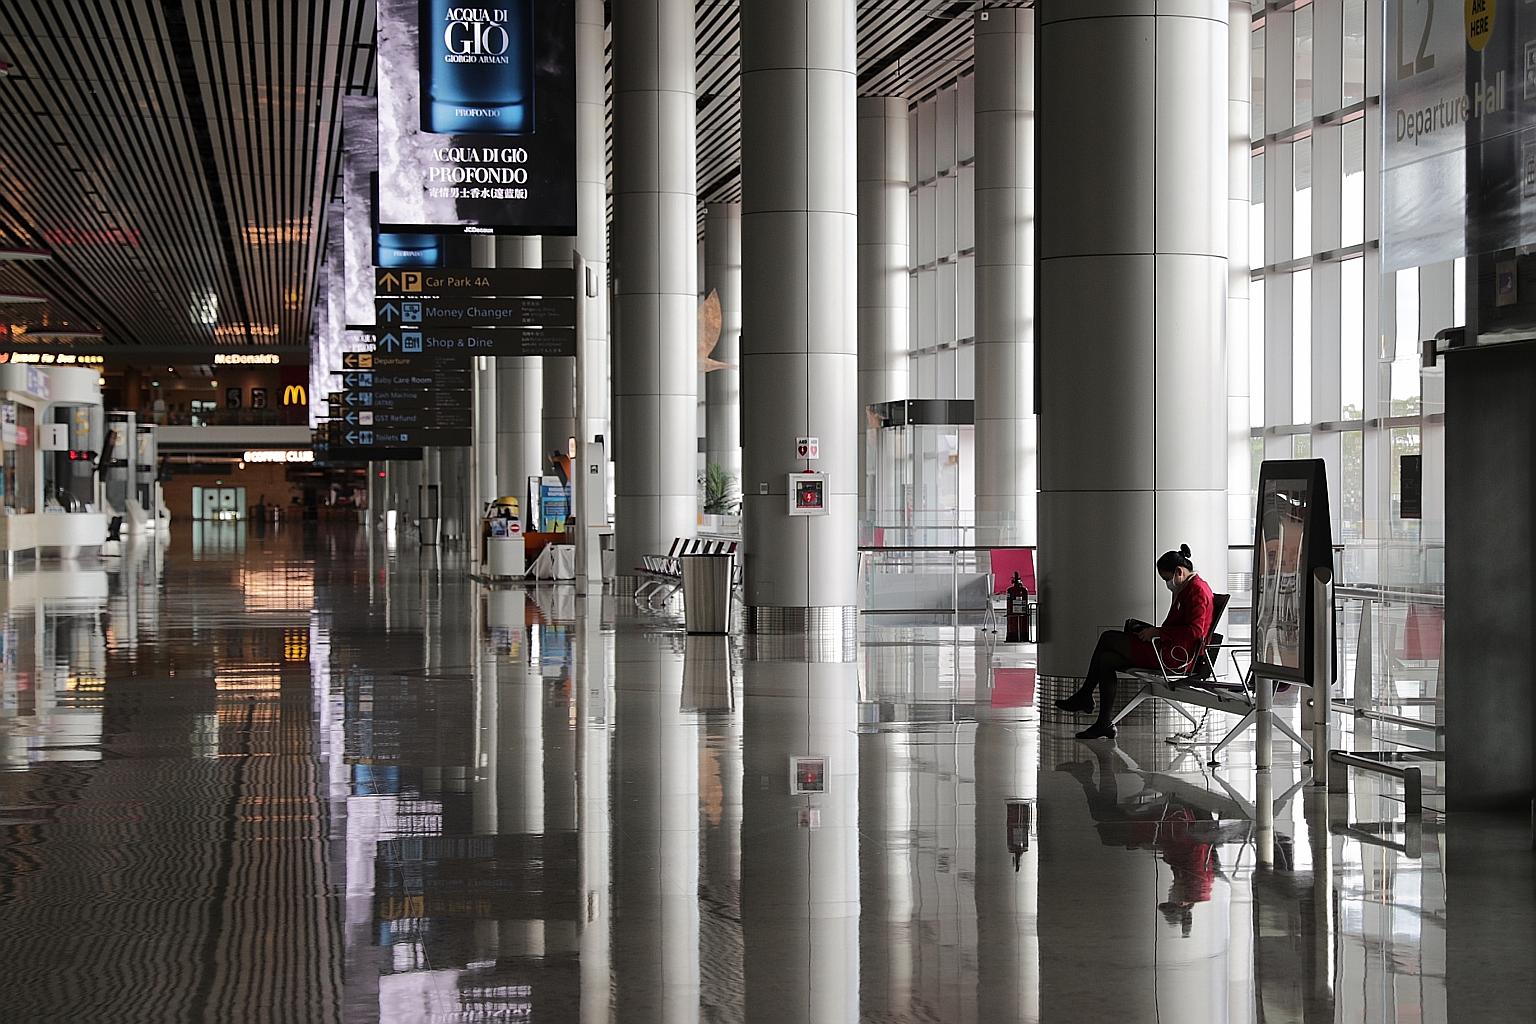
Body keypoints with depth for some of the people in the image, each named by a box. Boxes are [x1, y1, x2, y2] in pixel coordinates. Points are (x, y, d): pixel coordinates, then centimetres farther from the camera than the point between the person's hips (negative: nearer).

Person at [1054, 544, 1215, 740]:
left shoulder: (1197, 590, -13)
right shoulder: (1184, 589, 19)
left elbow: (1194, 631, -23)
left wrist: (1157, 631, -19)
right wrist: (1152, 630, 7)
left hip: (1176, 657, -11)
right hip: (1169, 650, 11)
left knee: (1108, 638, -8)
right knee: (1106, 660, 4)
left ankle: (1084, 696, 4)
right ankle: (1104, 725, 4)